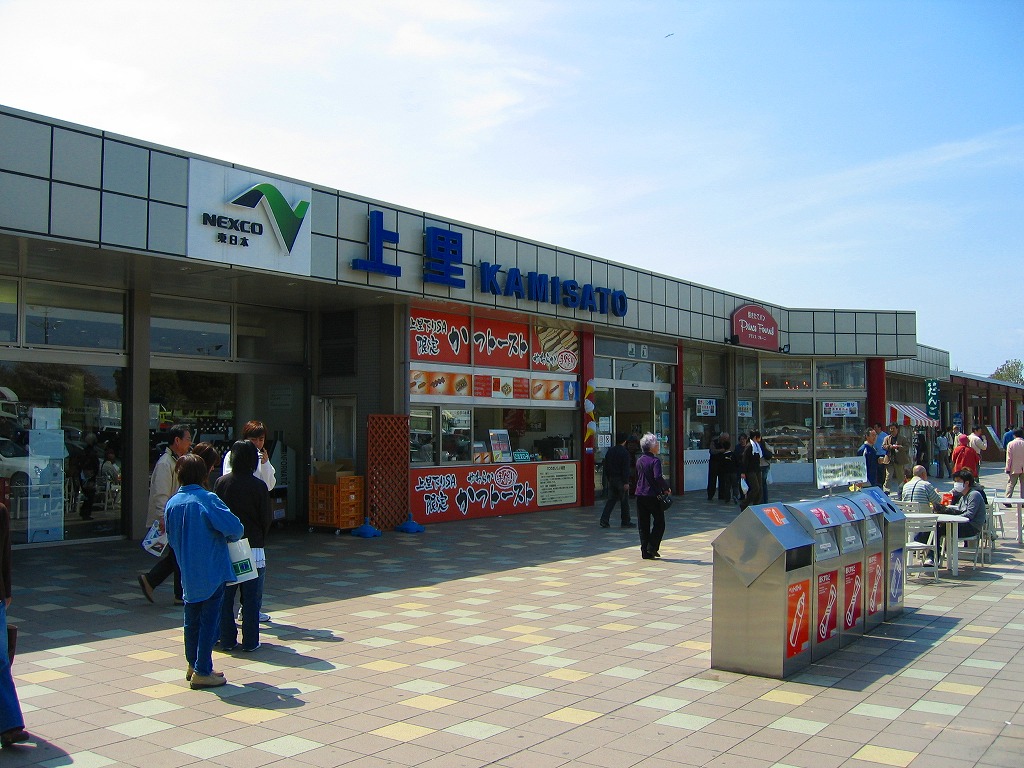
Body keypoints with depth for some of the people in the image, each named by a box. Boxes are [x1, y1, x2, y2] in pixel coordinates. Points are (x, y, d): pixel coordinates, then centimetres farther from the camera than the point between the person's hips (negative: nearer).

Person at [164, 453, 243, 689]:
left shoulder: (172, 504, 3)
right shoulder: (207, 499, -15)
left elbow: (172, 540, 12)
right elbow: (234, 527, -20)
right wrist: (230, 537, 2)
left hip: (188, 574, 6)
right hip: (212, 571, -6)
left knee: (192, 620, 18)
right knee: (210, 620, 1)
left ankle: (193, 665, 29)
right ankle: (202, 672, 4)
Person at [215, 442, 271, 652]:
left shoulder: (221, 482, -3)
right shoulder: (259, 486, -8)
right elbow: (266, 518, -4)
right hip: (253, 548, -2)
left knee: (225, 597, 11)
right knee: (252, 599, 5)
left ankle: (227, 640, 16)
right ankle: (250, 641, 9)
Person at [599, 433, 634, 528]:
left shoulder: (610, 451, 8)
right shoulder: (624, 452, -12)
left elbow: (606, 466, 12)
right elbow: (626, 469, -16)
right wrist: (626, 482, -15)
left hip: (611, 479, 6)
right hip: (620, 480, -6)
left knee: (610, 500, 8)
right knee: (624, 501, 4)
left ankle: (604, 520, -1)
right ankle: (626, 522, 10)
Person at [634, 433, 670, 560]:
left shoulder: (639, 460, 9)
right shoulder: (655, 461, -14)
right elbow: (657, 477, -27)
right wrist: (666, 487, -12)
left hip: (640, 496, 6)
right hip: (653, 496, -6)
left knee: (643, 525, 9)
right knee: (659, 522, 8)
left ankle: (645, 552, 9)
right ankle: (652, 548, 0)